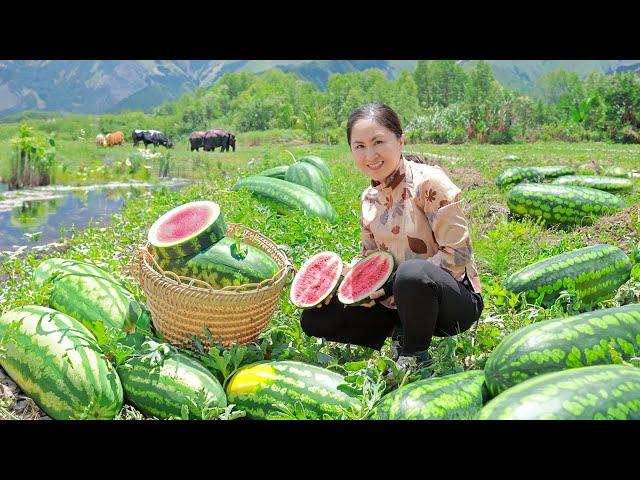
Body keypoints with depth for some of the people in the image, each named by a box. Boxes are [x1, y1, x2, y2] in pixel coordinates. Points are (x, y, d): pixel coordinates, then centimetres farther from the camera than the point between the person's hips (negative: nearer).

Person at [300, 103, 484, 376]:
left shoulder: (429, 182, -16)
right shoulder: (370, 198, 5)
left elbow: (457, 255, -19)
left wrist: (393, 283, -23)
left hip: (456, 298, -6)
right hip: (397, 300, 6)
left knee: (413, 272, -42)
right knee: (314, 319, -2)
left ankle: (415, 358, -13)